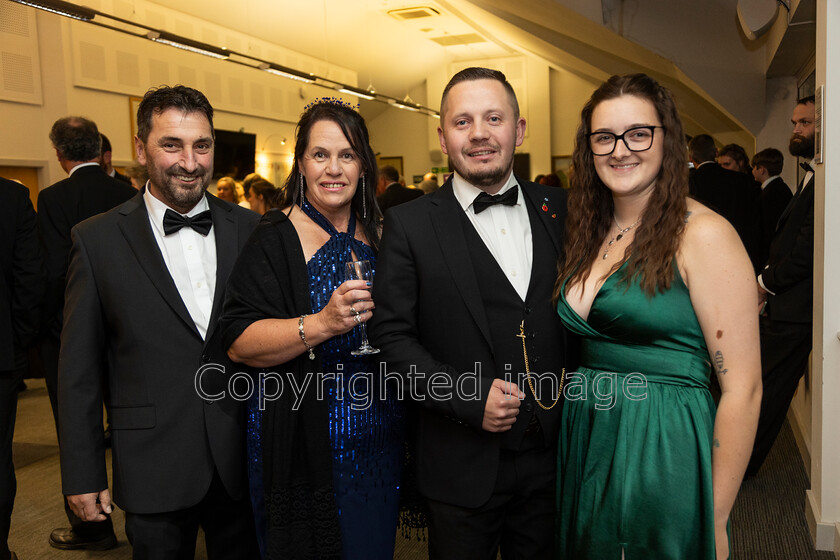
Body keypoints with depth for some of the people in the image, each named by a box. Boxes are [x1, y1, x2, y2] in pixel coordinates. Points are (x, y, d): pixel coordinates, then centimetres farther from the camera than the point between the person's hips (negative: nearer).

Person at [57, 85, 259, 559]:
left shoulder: (250, 230, 0)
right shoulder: (98, 239, -5)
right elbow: (80, 370, -2)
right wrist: (82, 475, -1)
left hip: (243, 461, 2)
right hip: (155, 470, -2)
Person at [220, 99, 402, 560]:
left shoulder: (377, 236, 7)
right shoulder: (274, 239, -11)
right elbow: (238, 343, -21)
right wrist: (319, 325, -33)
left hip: (377, 441, 5)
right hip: (303, 446, -5)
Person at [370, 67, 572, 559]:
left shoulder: (560, 209, 3)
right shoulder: (410, 224, -7)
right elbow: (391, 336, -9)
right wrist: (469, 397, -18)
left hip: (551, 458, 3)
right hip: (463, 468, -3)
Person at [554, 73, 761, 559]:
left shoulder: (703, 234, -14)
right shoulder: (590, 235, 6)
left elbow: (742, 388, -15)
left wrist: (716, 520, -14)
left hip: (665, 456, -6)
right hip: (584, 448, 6)